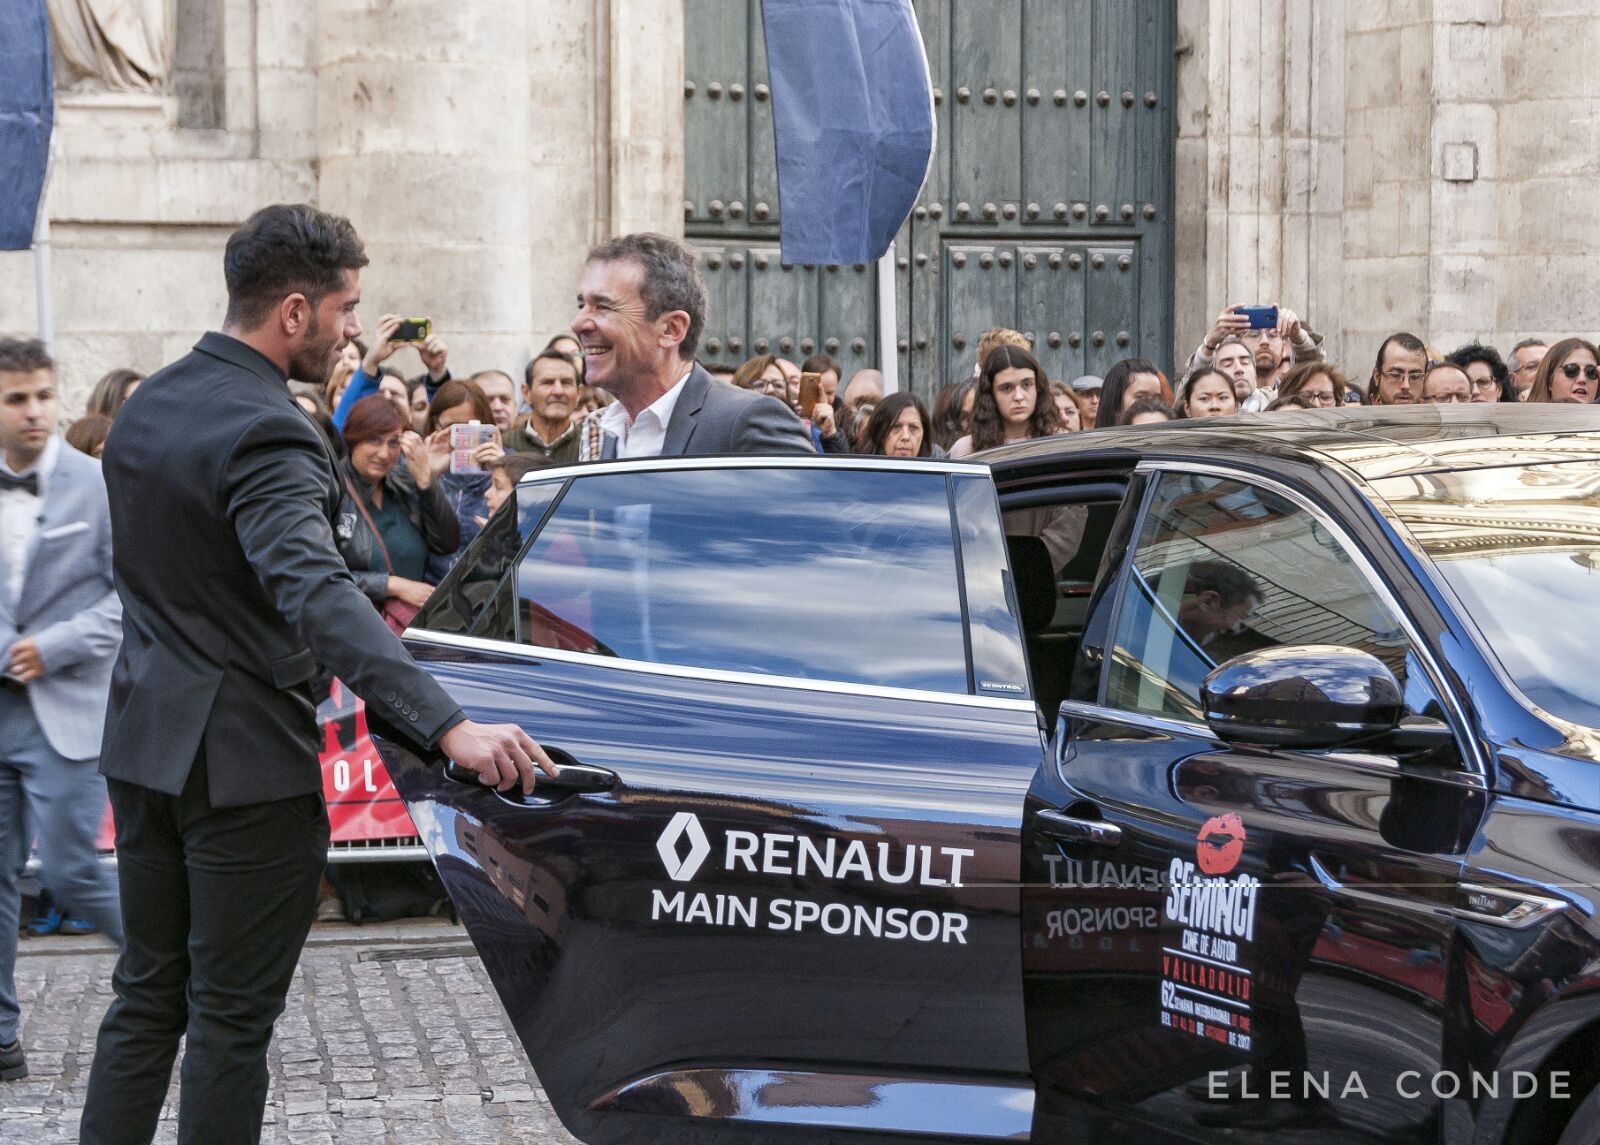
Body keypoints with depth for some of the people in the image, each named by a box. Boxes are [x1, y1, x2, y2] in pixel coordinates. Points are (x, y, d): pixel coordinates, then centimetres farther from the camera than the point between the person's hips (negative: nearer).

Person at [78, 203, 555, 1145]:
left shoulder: (147, 407, 7)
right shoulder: (266, 436, -22)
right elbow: (317, 595, -36)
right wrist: (451, 728, -46)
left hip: (145, 743, 9)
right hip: (243, 759, -8)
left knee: (148, 994, 17)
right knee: (233, 1018, 1)